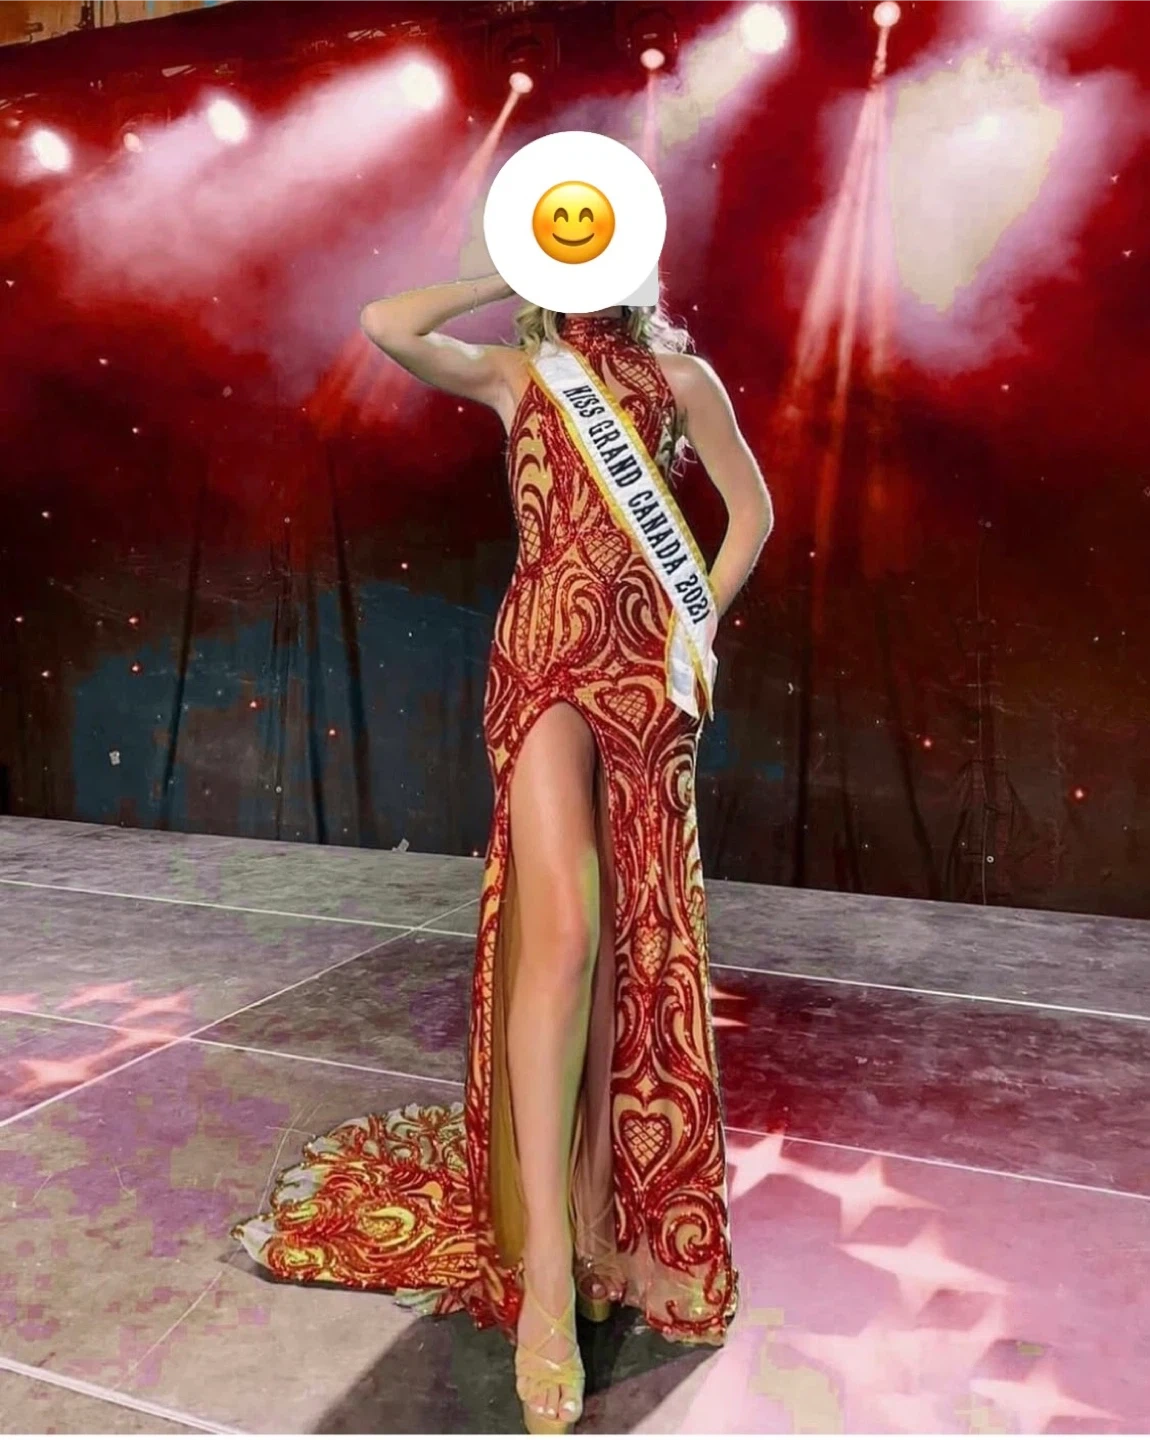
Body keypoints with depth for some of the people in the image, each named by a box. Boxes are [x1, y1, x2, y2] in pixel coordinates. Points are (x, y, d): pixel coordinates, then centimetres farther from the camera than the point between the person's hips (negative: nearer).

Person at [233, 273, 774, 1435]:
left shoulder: (682, 374, 16)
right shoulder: (515, 372, 14)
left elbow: (751, 509, 17)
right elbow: (387, 325, -1)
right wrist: (510, 282, 11)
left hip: (647, 664, 2)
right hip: (543, 656, -2)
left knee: (633, 935, 3)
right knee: (564, 924, -18)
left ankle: (602, 1203, 20)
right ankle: (545, 1263, -13)